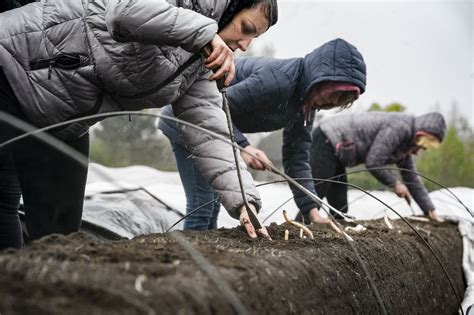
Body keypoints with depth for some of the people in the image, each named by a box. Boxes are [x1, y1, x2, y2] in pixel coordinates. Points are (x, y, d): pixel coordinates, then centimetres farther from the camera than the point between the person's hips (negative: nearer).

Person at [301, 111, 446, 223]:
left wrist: (431, 210, 22)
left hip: (334, 149, 10)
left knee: (339, 208, 5)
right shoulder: (401, 126, -17)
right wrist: (395, 183, -6)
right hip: (326, 141, -10)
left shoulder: (406, 143, 14)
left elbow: (412, 179, 24)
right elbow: (373, 162, -20)